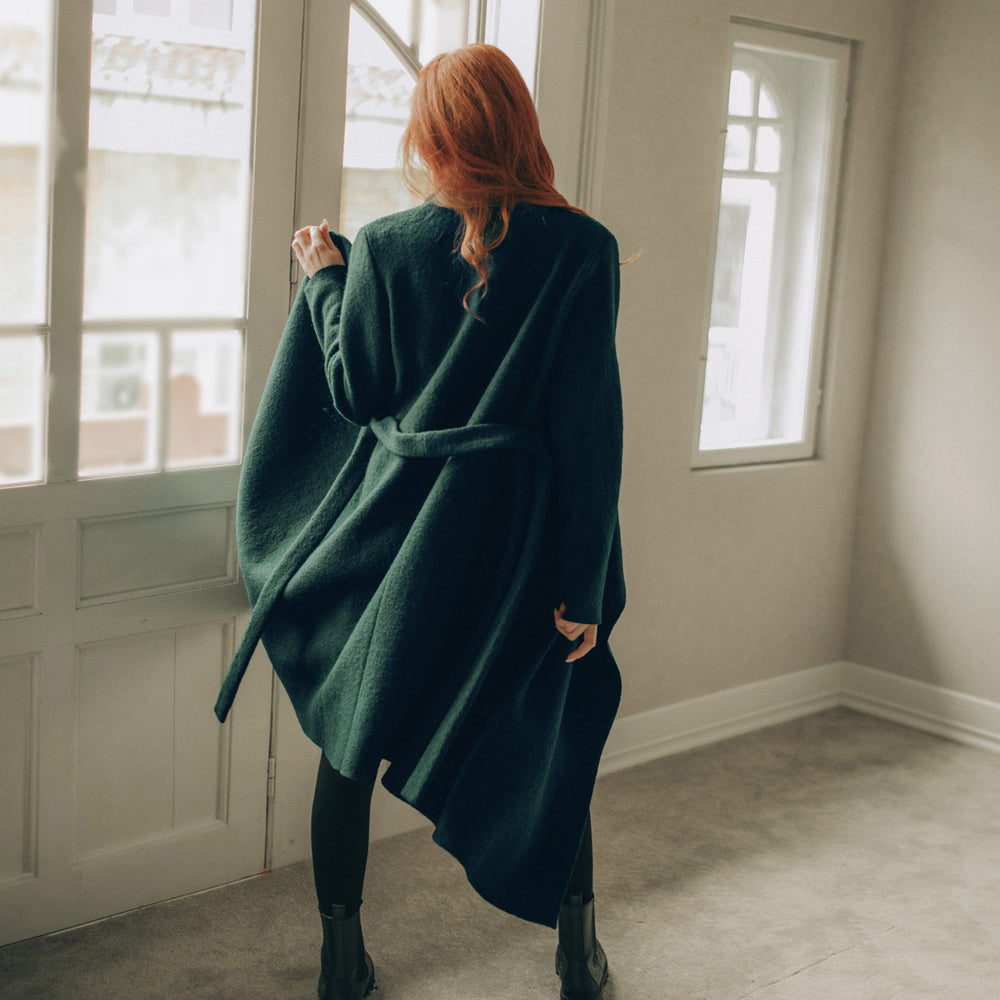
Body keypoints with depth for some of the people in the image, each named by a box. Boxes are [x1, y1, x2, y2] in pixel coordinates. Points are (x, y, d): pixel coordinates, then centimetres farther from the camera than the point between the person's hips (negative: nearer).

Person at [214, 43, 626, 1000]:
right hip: (516, 533, 0)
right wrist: (583, 585, -7)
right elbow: (588, 426, -11)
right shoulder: (581, 248, -8)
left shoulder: (384, 248, -6)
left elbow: (353, 394, 0)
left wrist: (325, 278, 13)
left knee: (354, 744, 15)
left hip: (390, 527, 0)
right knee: (550, 741, 18)